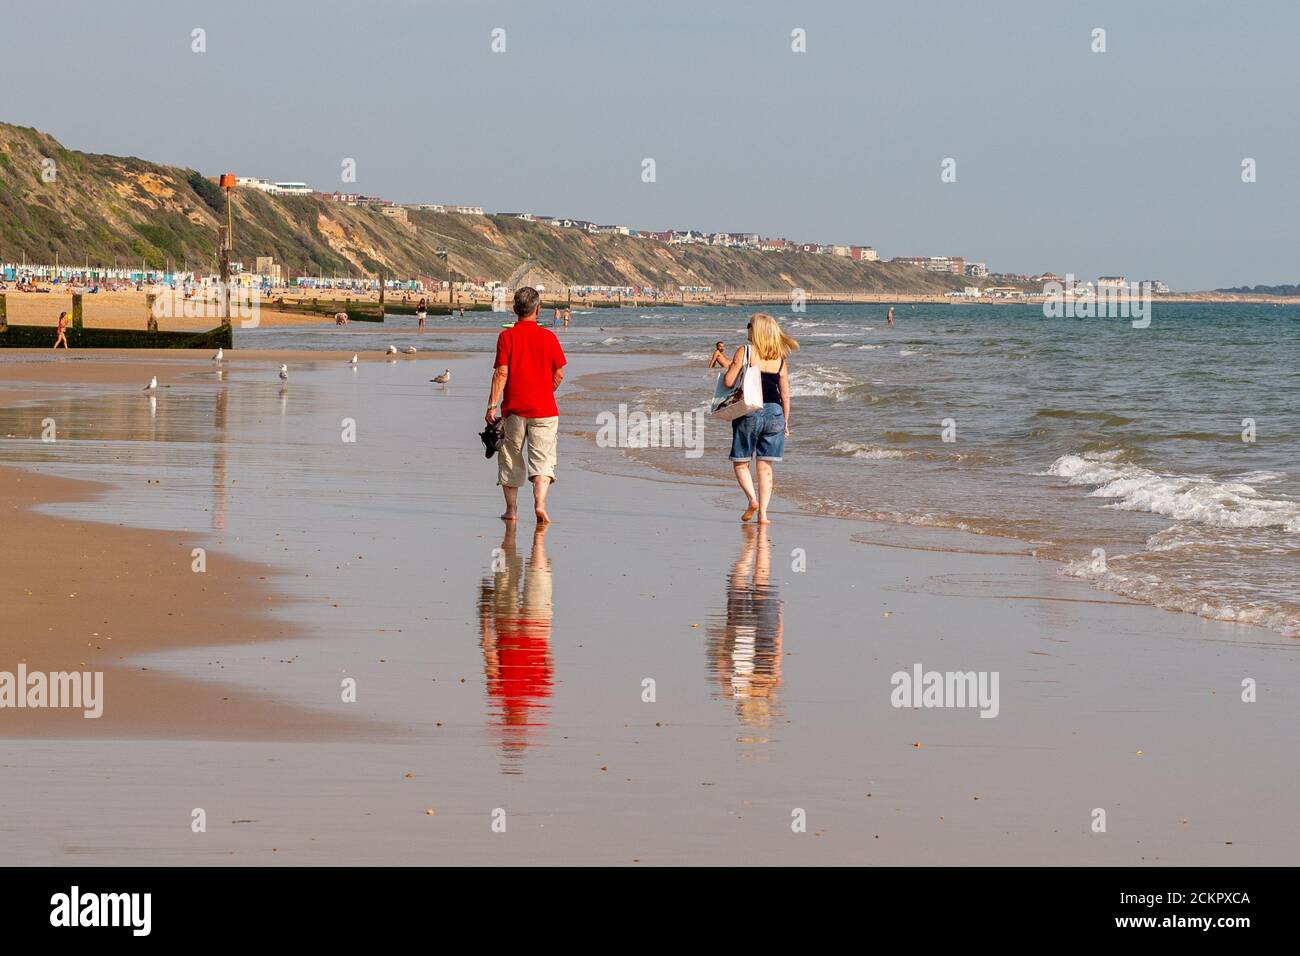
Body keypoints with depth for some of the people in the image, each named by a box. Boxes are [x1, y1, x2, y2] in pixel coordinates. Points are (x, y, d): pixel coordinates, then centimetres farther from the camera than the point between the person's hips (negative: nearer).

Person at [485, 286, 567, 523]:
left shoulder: (507, 336, -5)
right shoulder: (549, 337, -1)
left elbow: (501, 372, -10)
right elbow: (559, 374, 3)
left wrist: (492, 405, -9)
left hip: (513, 409, 0)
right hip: (544, 410, 0)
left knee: (510, 459, 13)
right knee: (542, 459, 1)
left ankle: (511, 509, 17)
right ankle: (540, 502, -19)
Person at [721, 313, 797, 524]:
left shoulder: (744, 352, -7)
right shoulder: (780, 359, 5)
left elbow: (728, 382, -10)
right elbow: (785, 395, 7)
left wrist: (727, 370, 13)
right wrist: (786, 422, 16)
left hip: (749, 412, -3)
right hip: (773, 412, 3)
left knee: (740, 463, 10)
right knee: (765, 466, 8)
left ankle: (752, 499, -11)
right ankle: (763, 513, 2)